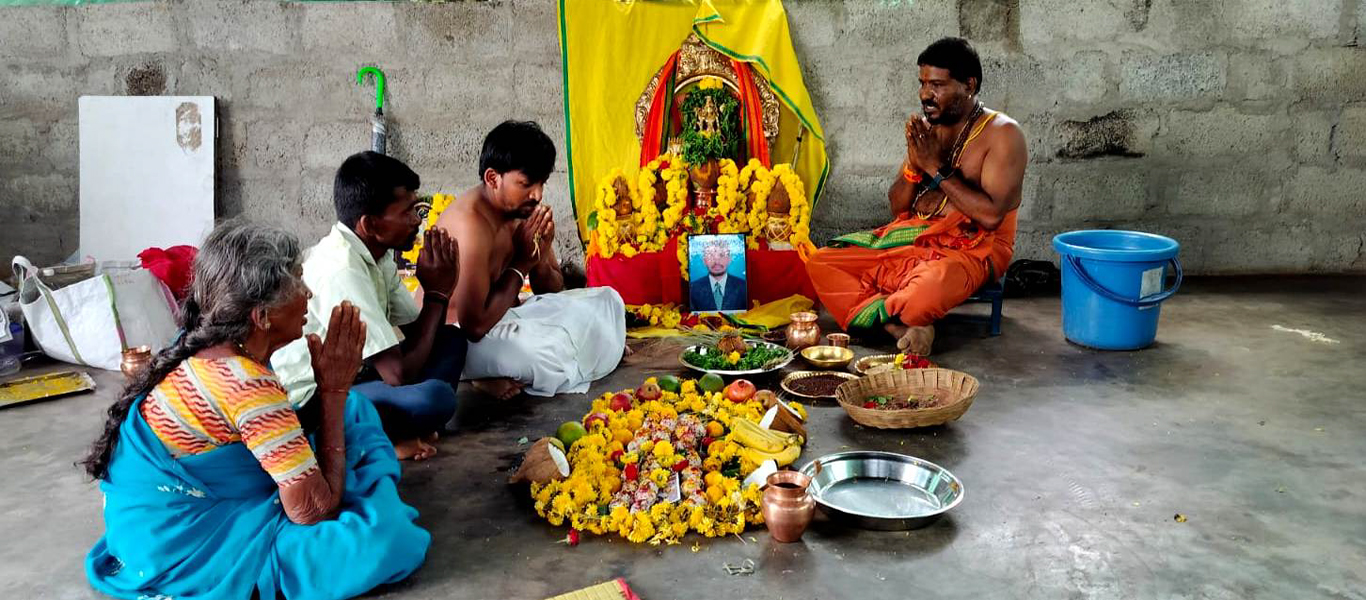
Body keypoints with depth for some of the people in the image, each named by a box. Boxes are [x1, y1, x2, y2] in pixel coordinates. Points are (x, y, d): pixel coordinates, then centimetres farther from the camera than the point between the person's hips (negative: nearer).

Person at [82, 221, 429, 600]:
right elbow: (313, 508, -21)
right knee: (386, 539, -24)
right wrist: (333, 389, -16)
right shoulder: (249, 384, -28)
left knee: (352, 409, 7)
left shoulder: (198, 350, -1)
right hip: (181, 551, -9)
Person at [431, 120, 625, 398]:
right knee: (554, 352, -34)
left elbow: (553, 292, 10)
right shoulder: (471, 225, -26)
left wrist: (540, 258, -14)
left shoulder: (524, 210, -1)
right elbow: (474, 326, -30)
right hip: (460, 337, -9)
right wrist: (521, 264, -20)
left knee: (608, 301, 7)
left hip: (503, 318, 9)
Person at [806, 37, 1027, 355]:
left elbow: (991, 215, -19)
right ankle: (905, 328, -24)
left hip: (973, 248, -7)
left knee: (927, 289, -42)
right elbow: (897, 208, 11)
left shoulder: (1002, 133, -7)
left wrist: (937, 168, -15)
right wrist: (914, 165, -9)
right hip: (913, 237, 7)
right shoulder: (927, 128, 11)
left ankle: (876, 314, -10)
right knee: (821, 263, -10)